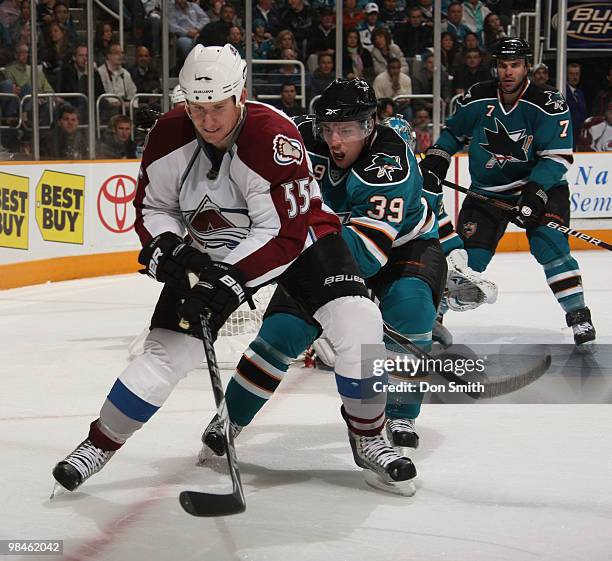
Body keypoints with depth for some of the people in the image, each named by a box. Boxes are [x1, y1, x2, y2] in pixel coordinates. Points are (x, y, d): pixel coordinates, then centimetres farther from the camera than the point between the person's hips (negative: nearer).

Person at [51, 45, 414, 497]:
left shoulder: (275, 138, -31)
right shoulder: (169, 138, -16)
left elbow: (282, 233, -31)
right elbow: (152, 207, -1)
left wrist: (229, 281, -36)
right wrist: (167, 249, -20)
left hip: (295, 237, -3)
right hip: (209, 251, 3)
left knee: (358, 323, -22)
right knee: (168, 352, -8)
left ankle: (368, 438, -2)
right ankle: (99, 444, 11)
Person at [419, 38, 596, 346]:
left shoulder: (549, 105, -16)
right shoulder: (477, 99, -6)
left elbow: (558, 156, -20)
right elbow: (453, 132, 12)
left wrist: (534, 194, -30)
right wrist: (433, 164, 2)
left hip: (540, 184, -2)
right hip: (487, 190, 2)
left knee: (550, 244, -21)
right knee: (468, 253, -5)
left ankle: (577, 315, -13)